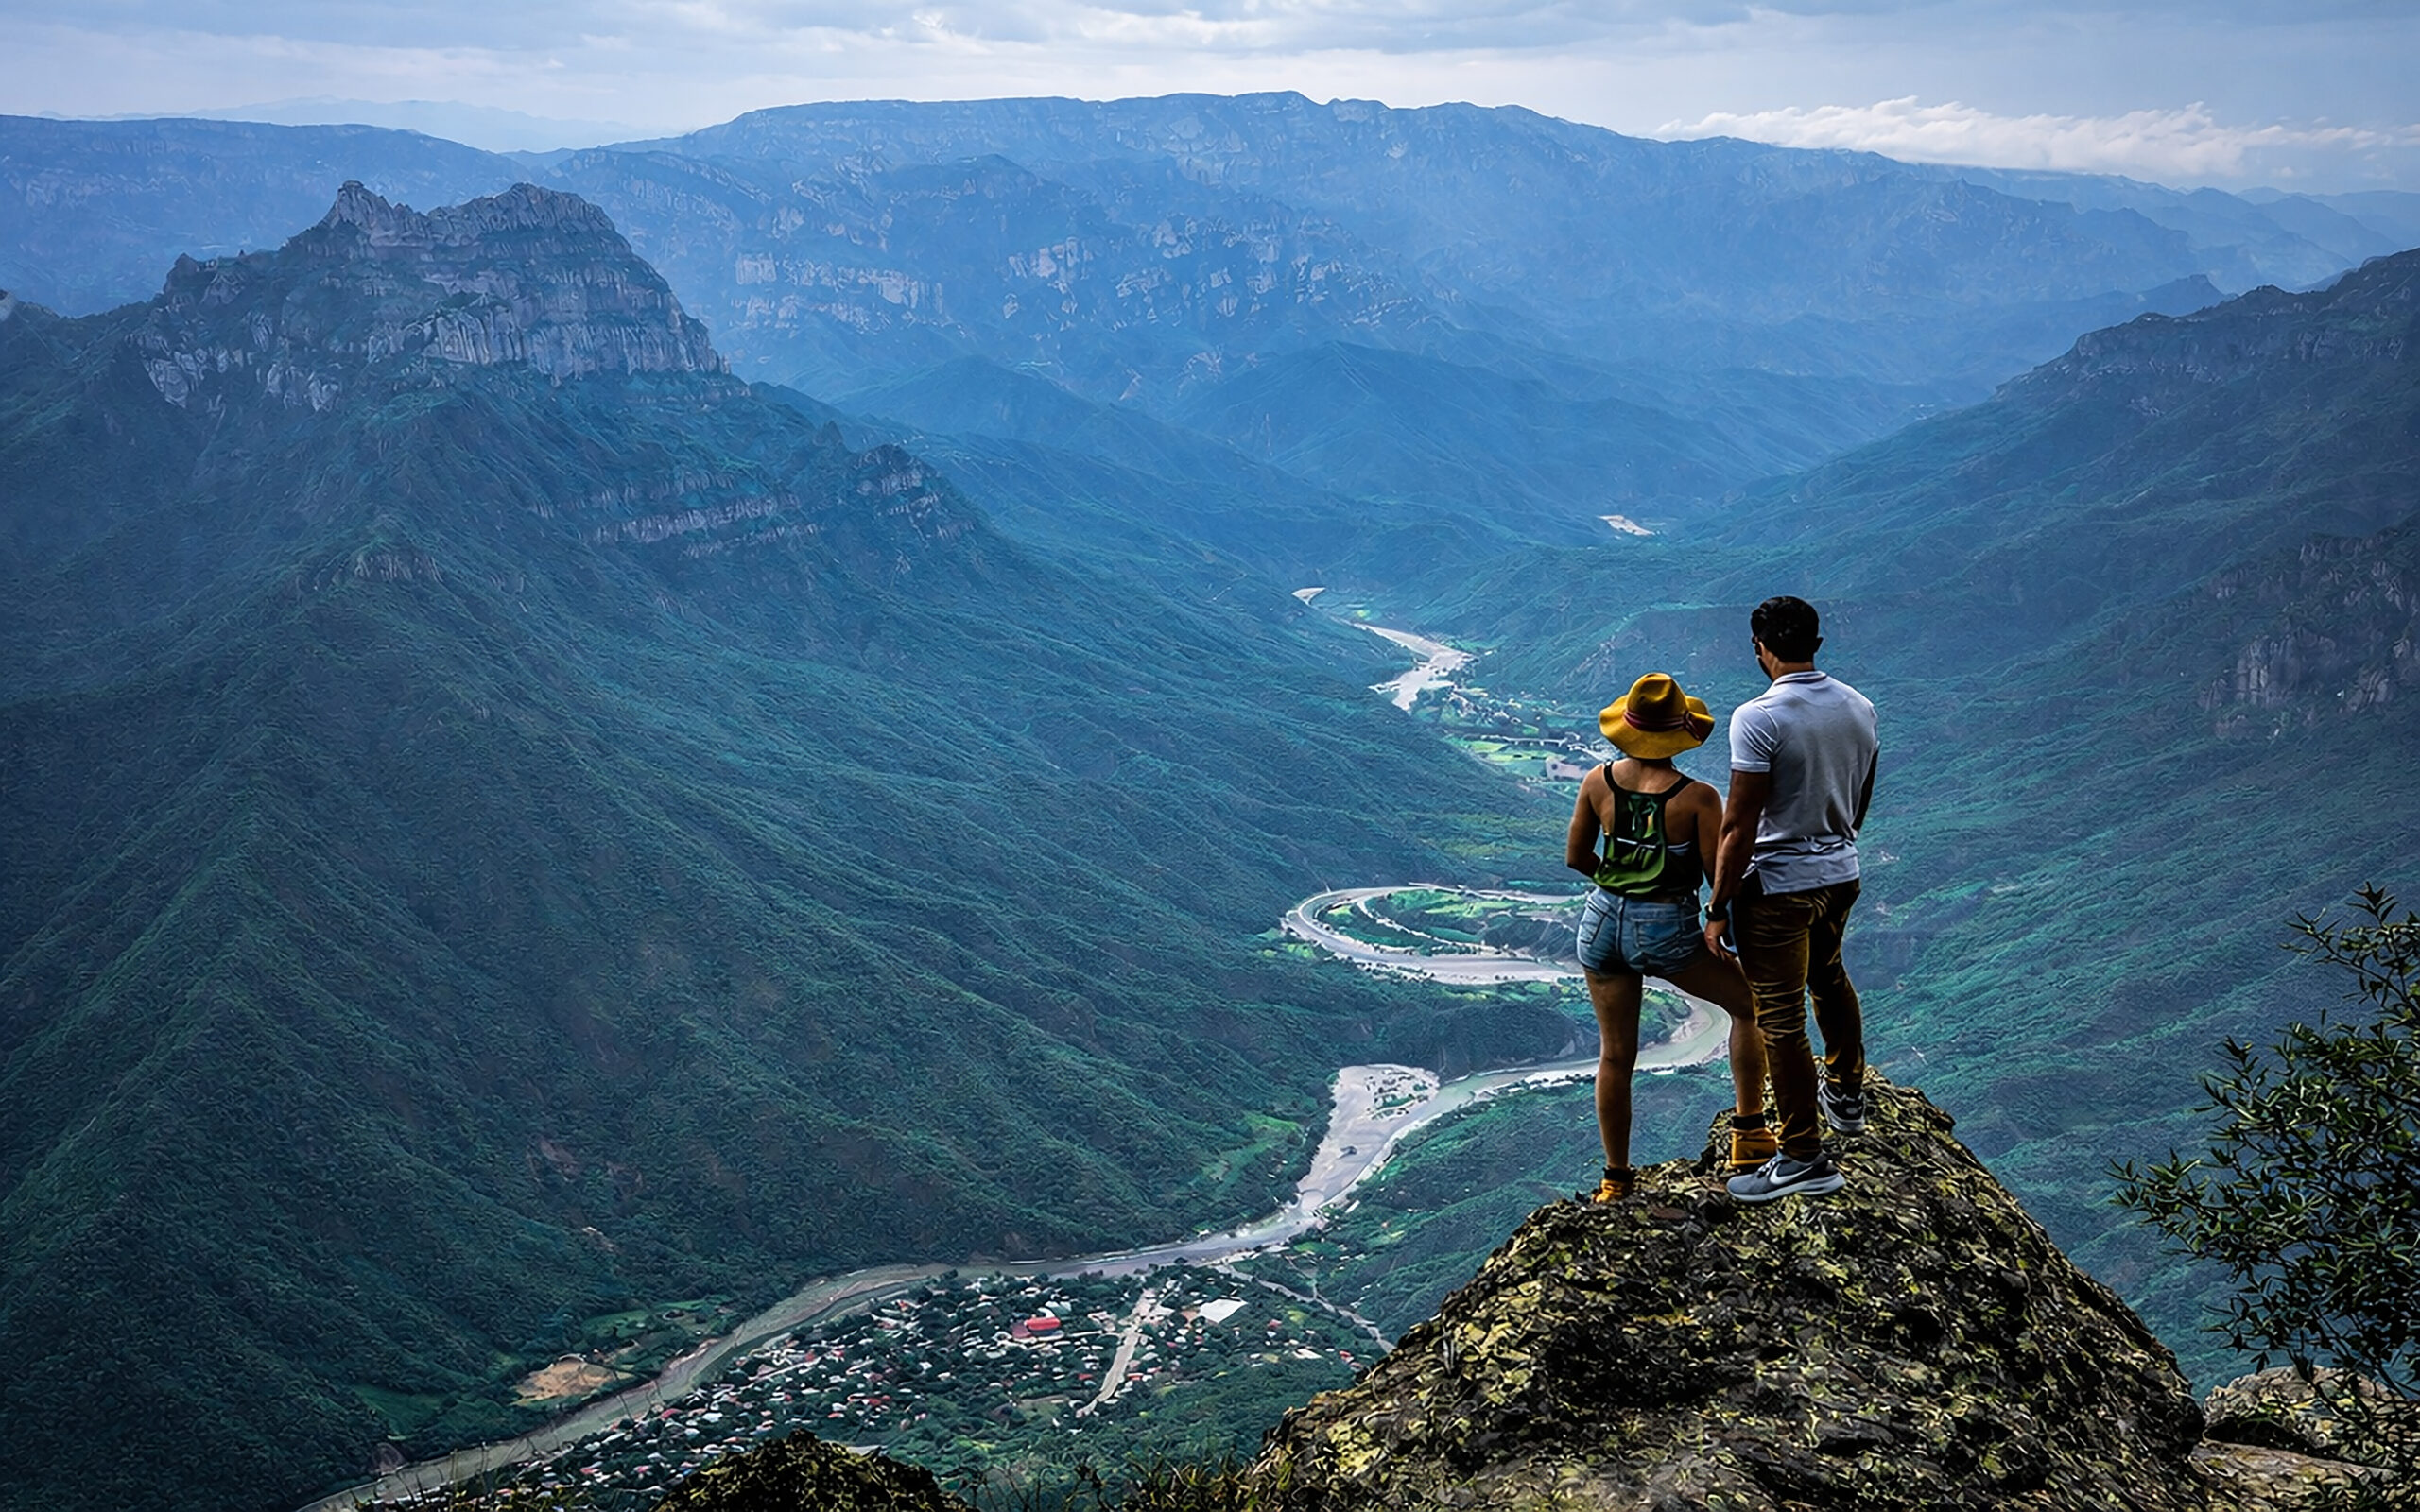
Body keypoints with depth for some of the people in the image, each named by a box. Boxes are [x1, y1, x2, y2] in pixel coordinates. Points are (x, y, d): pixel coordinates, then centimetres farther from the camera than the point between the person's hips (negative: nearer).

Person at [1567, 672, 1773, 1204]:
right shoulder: (1697, 797, -16)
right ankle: (1748, 1133, 25)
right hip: (1667, 931, -4)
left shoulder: (1598, 782, -5)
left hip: (1602, 922, 4)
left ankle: (1615, 1178, 24)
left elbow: (1575, 858, 5)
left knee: (1615, 1055, 16)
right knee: (1751, 1004, 21)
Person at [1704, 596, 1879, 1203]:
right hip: (1842, 874, 8)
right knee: (1828, 976, 31)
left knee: (1781, 1018, 1)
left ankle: (1805, 1159, 7)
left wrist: (1719, 908, -13)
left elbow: (1739, 826, -21)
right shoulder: (1859, 707, 0)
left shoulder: (1759, 718, -22)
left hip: (1778, 886, -8)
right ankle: (1846, 1094, 48)